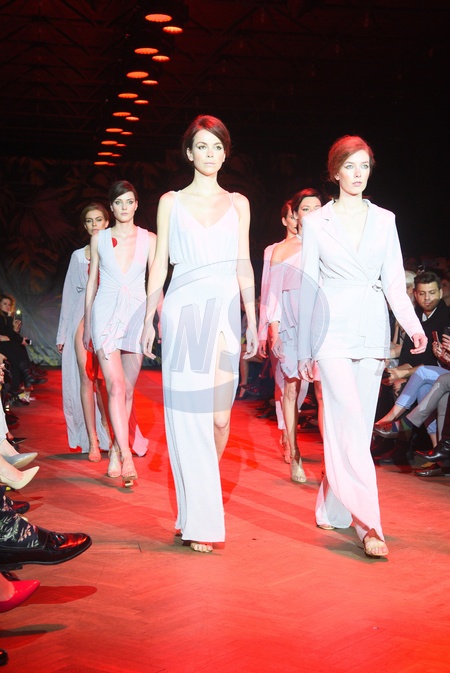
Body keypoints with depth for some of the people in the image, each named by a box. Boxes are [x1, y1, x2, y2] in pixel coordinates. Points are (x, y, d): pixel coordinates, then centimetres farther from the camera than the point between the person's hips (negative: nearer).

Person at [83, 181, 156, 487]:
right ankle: (126, 455, -19)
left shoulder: (149, 240, 6)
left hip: (137, 314, 1)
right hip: (106, 312, -1)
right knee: (115, 384, -15)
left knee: (128, 388, 3)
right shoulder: (99, 238, 8)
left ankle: (116, 452, 16)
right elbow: (92, 281, 13)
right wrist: (87, 323, 12)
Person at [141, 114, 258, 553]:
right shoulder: (171, 202, 10)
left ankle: (206, 482, 26)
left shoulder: (238, 204, 14)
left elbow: (244, 266, 13)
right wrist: (149, 320, 4)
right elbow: (160, 265, 9)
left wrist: (253, 322, 9)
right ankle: (200, 519, 2)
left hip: (225, 311, 2)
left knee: (220, 417, -3)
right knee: (189, 414, -4)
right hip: (184, 309, -1)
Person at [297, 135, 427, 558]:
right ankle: (368, 523, -16)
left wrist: (413, 325, -9)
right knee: (350, 425, -13)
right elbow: (308, 287, 7)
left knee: (356, 427, 7)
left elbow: (394, 282, 9)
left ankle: (333, 510, 21)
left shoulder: (384, 220, 11)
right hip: (333, 332, -3)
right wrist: (304, 350, 7)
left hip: (371, 332, 3)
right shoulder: (316, 223, 5)